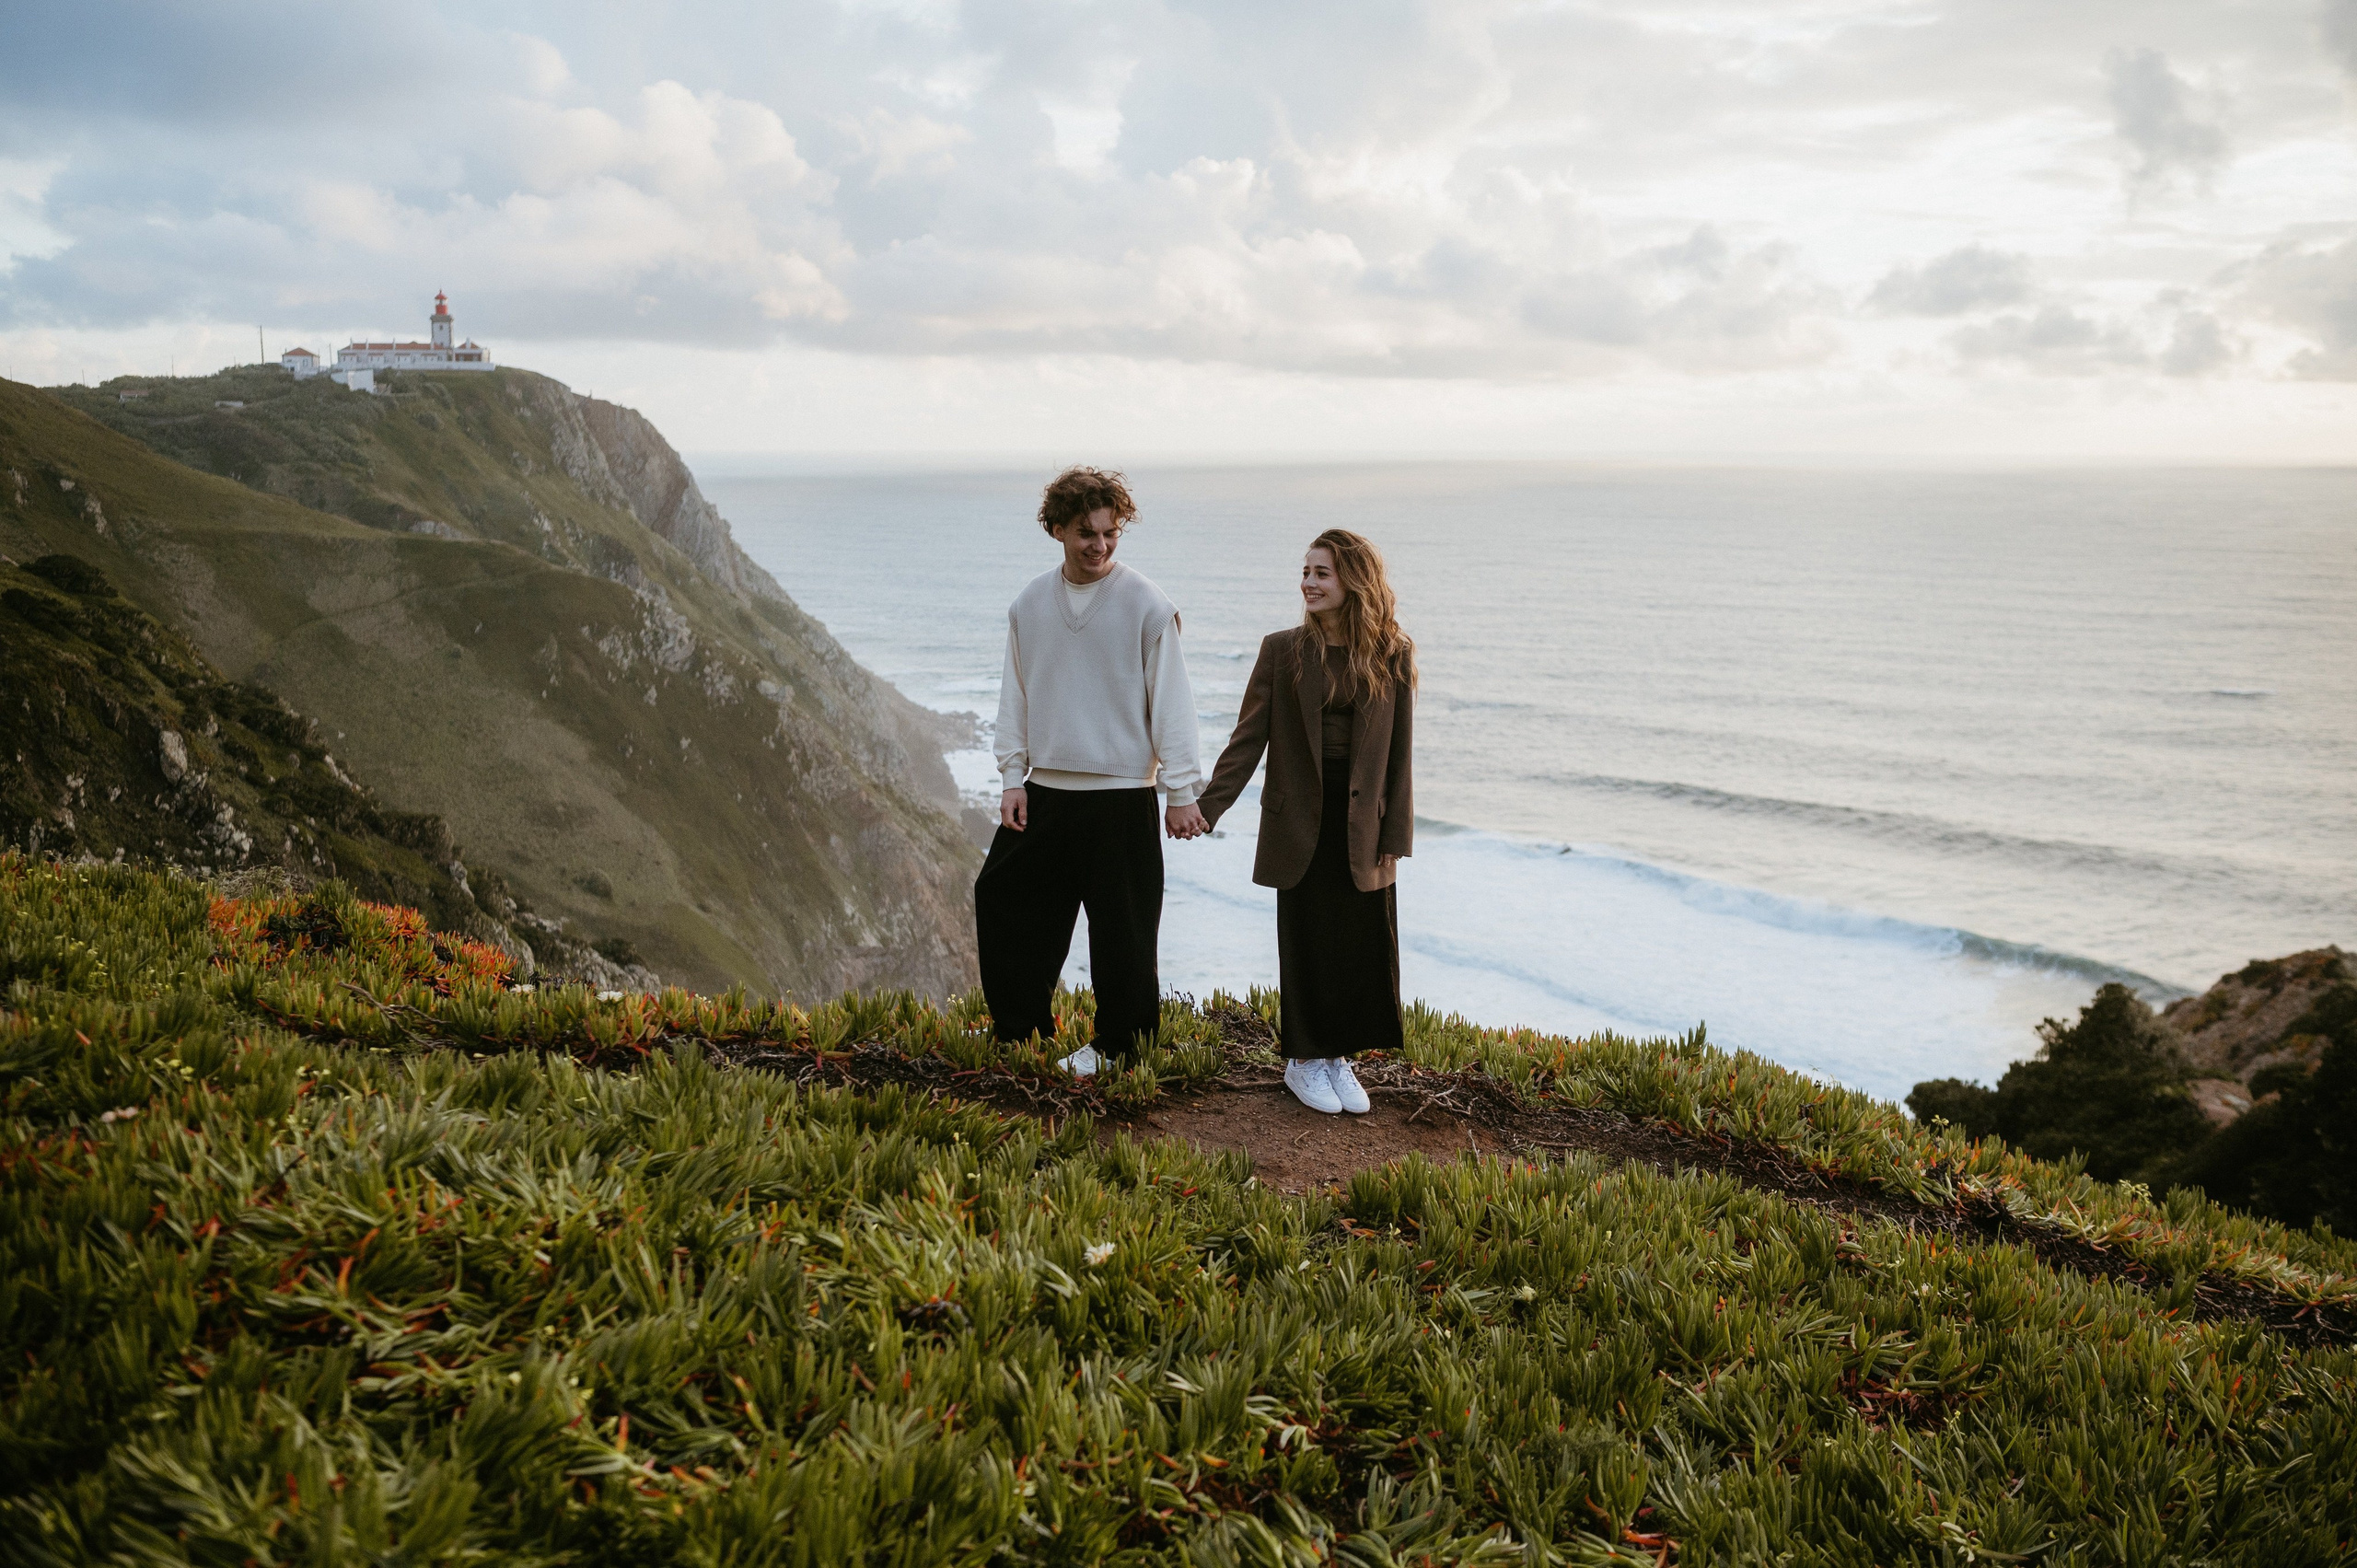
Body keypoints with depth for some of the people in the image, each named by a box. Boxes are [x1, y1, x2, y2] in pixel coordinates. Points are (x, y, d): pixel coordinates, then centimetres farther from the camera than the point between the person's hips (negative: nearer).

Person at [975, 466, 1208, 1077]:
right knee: (1003, 898, 12)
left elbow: (1170, 699, -7)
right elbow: (1015, 697, 10)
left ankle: (1119, 1044, 19)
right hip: (1045, 791, 5)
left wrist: (1181, 790, -9)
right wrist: (1012, 778, 5)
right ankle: (1017, 1026, 28)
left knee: (1121, 928, 1)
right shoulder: (1029, 604, 5)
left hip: (1122, 797, -5)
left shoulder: (1146, 604, -8)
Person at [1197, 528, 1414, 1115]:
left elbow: (1398, 751, 1)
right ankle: (1304, 1060, 22)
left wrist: (1395, 835, -2)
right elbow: (1248, 738, -2)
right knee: (1307, 944, 7)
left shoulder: (1393, 655, 0)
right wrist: (1206, 807, -10)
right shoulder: (1282, 650, -2)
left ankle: (1339, 1057, 22)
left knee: (1363, 945, 5)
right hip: (1301, 820, -1)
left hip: (1363, 825, 1)